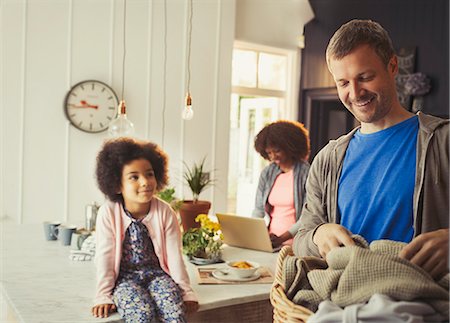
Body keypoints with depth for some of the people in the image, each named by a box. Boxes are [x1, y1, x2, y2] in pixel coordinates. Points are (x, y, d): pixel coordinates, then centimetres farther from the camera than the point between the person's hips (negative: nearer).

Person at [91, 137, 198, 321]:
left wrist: (186, 292, -2)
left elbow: (174, 255, -4)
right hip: (124, 277, -1)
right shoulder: (108, 213, -13)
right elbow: (104, 257, -10)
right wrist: (104, 296, -9)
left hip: (156, 273, 2)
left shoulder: (165, 212, -8)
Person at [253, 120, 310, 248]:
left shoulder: (306, 173, -5)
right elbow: (258, 209, 14)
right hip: (270, 242, 5)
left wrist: (282, 239, -17)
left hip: (294, 244, -4)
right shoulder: (267, 173, 11)